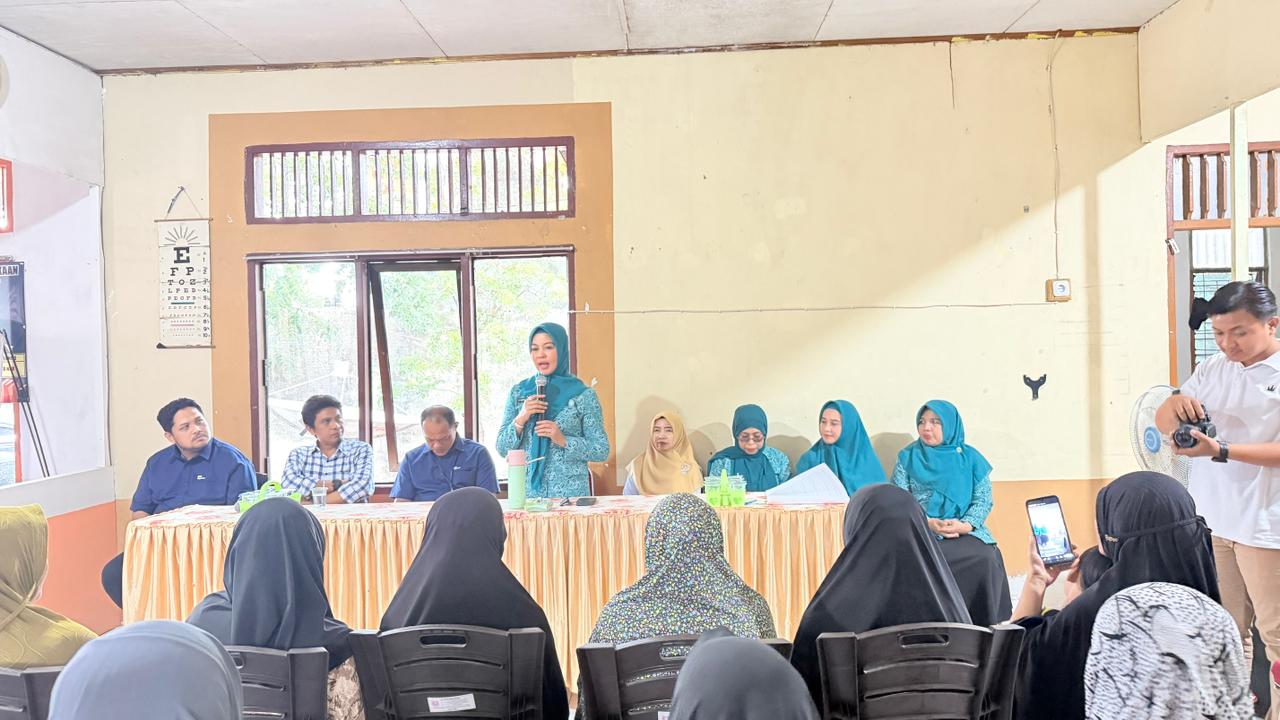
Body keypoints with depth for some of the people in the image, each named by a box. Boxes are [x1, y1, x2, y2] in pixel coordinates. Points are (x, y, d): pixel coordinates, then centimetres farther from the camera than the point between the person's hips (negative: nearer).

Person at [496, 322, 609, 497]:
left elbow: (602, 451, -3)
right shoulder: (518, 392, 6)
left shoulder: (583, 395, -3)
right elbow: (502, 449, 5)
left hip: (570, 492, -2)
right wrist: (520, 420, -12)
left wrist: (563, 440, -16)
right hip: (527, 491, 2)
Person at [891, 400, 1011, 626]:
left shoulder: (970, 457, 11)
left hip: (966, 531, 1)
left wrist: (964, 525, -15)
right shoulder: (907, 457, 10)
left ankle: (985, 626, -14)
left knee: (987, 558, -29)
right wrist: (928, 523, -15)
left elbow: (984, 499, 4)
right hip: (920, 532, -1)